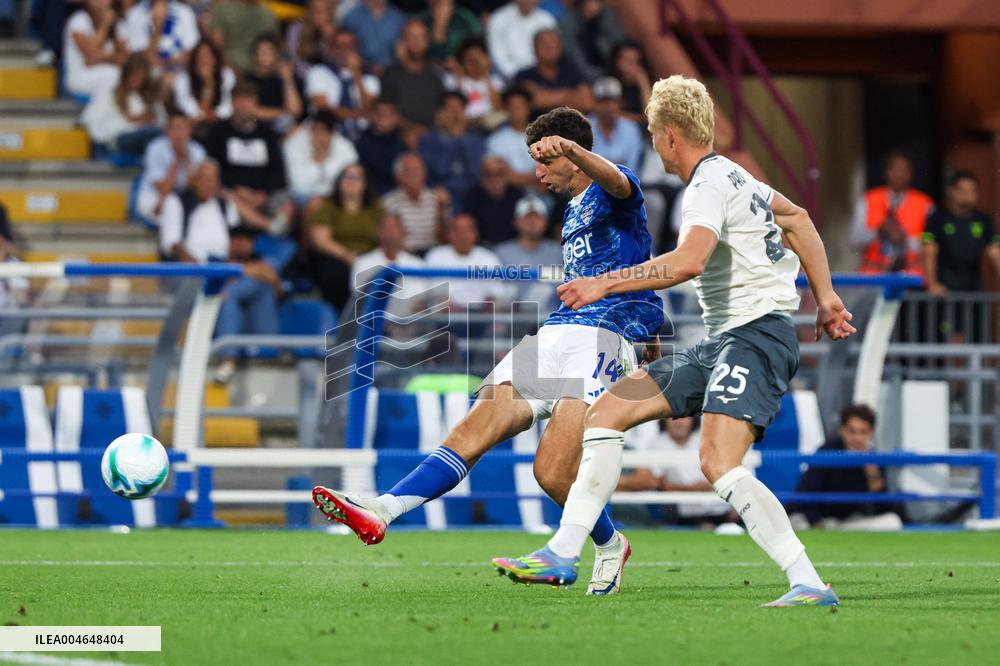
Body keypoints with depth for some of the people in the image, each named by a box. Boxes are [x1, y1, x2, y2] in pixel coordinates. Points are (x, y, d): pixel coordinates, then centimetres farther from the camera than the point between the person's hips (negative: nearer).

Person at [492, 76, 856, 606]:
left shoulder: (710, 185, -14)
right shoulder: (732, 175, 18)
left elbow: (689, 261, -32)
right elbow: (798, 219, 32)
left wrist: (605, 283, -27)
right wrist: (825, 298, 32)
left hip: (756, 334, -11)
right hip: (721, 342, 11)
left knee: (718, 463, -28)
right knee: (607, 412, 8)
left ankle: (809, 585, -27)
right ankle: (562, 556, 9)